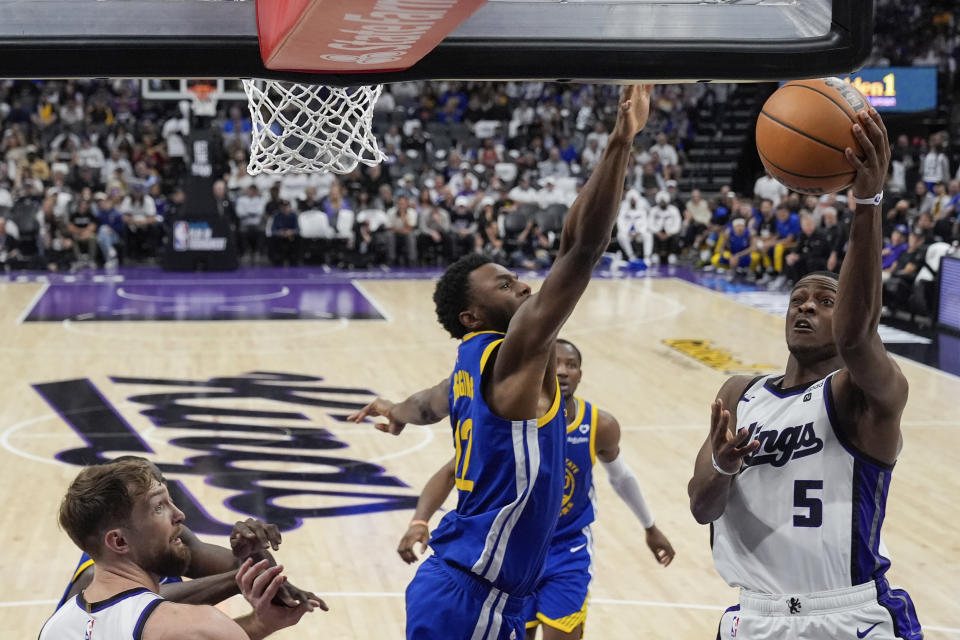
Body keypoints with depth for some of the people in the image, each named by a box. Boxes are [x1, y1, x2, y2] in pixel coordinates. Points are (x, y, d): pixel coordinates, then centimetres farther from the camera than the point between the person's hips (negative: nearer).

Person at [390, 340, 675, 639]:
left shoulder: (601, 426, -13)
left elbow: (621, 476, 8)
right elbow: (450, 472, -18)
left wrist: (650, 527, 22)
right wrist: (419, 522, -35)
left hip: (569, 550, 0)